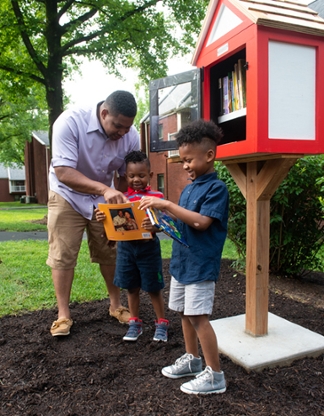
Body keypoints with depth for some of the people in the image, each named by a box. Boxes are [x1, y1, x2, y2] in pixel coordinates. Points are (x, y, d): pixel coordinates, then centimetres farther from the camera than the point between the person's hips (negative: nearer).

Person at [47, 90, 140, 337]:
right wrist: (104, 189, -46)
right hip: (68, 196, -3)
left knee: (110, 253, 6)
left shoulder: (131, 136, -17)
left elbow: (126, 177, -4)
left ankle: (116, 305, 24)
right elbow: (63, 172, -35)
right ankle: (64, 315, 12)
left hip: (104, 199, 3)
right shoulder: (70, 122, -29)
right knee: (62, 256, -2)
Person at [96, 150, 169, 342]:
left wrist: (154, 227, -33)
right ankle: (135, 323, 32)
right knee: (132, 288, 15)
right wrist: (102, 218, -19)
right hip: (126, 247, 3)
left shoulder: (156, 197, -6)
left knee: (154, 288, 9)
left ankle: (162, 323, 27)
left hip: (148, 247, -3)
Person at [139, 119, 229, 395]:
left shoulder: (216, 188, -14)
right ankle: (192, 359, 36)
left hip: (201, 265, -8)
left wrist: (167, 204, -26)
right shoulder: (190, 187, 11)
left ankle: (215, 376, 11)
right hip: (182, 260, 9)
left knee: (198, 317, -4)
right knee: (184, 312, 17)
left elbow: (201, 221, -25)